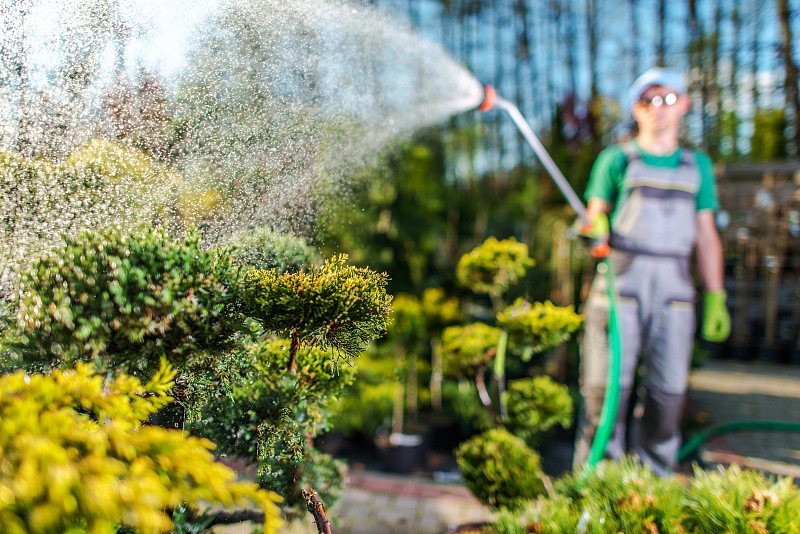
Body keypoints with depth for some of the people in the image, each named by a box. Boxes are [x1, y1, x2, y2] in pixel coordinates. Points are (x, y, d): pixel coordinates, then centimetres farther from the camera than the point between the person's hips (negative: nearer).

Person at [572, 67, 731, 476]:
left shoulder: (698, 166, 16)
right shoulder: (616, 160, 8)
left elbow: (706, 237, 15)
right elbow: (595, 217, 8)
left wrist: (715, 296, 8)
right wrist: (593, 229, -16)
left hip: (674, 289, 3)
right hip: (619, 283, -2)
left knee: (667, 389, 3)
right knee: (607, 384, -5)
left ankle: (654, 482, 16)